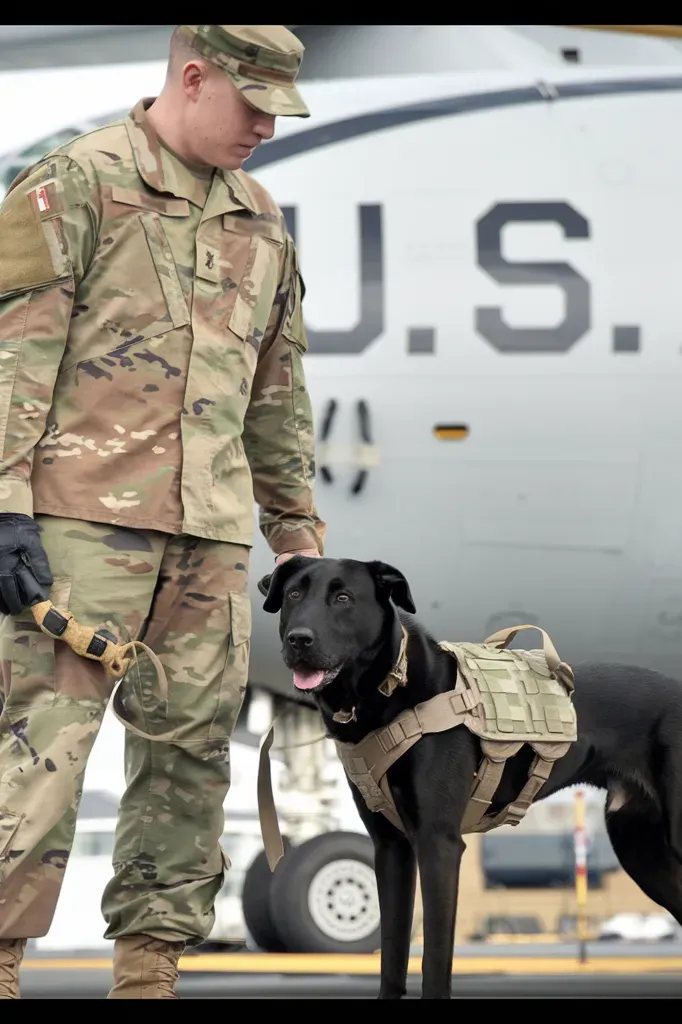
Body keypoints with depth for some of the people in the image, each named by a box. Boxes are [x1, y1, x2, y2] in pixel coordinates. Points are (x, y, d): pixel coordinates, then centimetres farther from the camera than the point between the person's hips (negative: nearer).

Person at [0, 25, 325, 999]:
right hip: (85, 515, -7)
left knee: (191, 751, 5)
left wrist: (298, 533, 22)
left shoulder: (261, 223, 18)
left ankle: (150, 966, 11)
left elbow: (279, 393, 25)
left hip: (210, 532, 7)